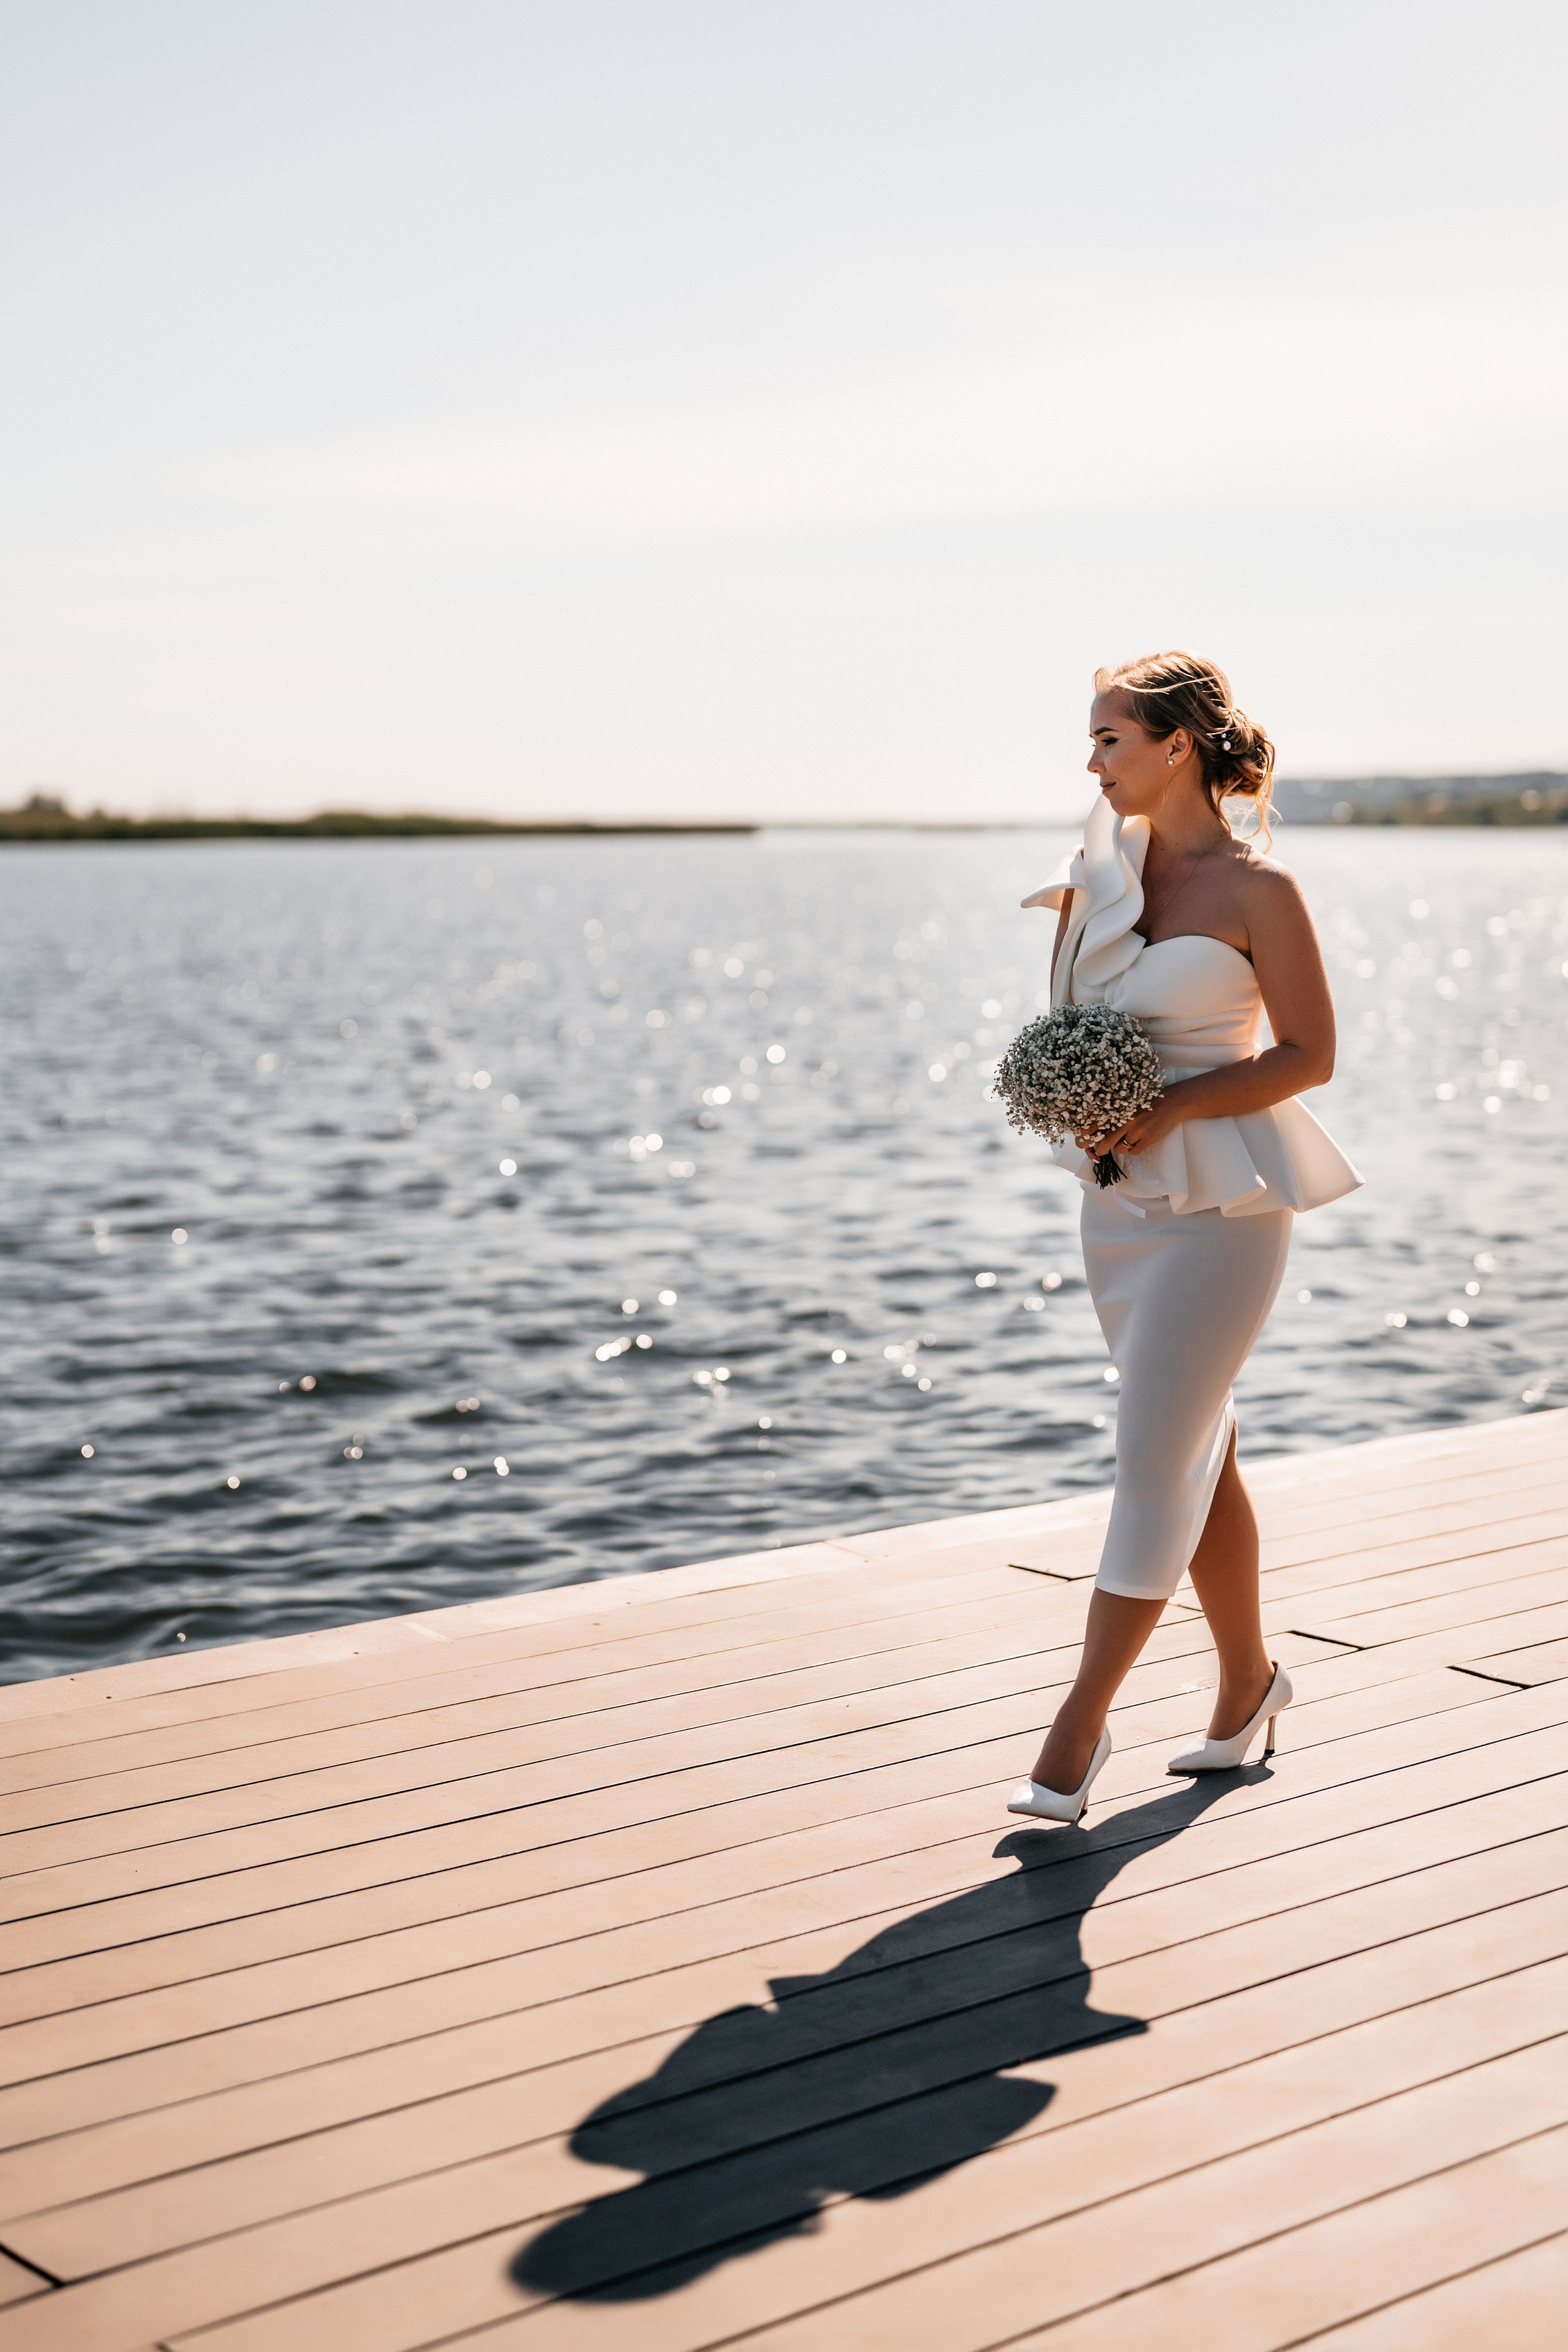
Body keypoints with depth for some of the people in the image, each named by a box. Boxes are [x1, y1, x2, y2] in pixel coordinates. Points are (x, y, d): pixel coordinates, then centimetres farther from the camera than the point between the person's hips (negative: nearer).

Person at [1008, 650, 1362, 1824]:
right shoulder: (1112, 856, 7)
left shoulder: (1257, 888, -12)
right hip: (1122, 1192, 7)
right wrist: (1068, 912, -3)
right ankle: (1248, 1676, 30)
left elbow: (1310, 1054, -11)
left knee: (1157, 1456, -7)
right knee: (1199, 1446, 15)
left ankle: (1081, 1722, -1)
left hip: (1222, 1197, -7)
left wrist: (1174, 1107, -18)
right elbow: (1072, 1021, 16)